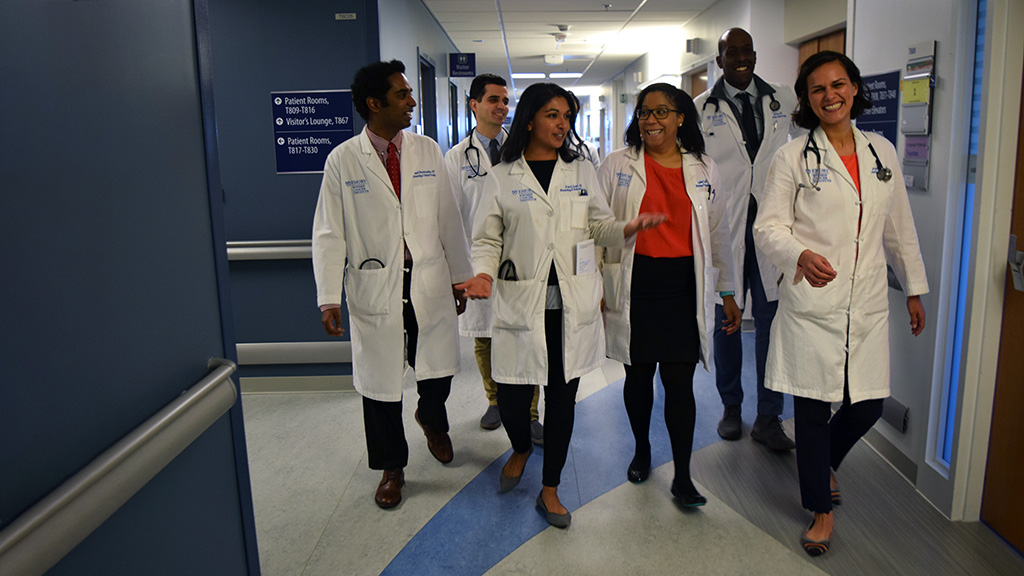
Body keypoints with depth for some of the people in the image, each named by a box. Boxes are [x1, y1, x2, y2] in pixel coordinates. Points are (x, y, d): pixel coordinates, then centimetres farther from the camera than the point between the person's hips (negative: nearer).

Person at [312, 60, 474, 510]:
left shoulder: (428, 151, 4)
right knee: (381, 381, 8)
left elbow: (448, 218, 8)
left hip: (430, 282, 2)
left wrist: (461, 277, 10)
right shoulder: (342, 160, -4)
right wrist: (329, 298, -9)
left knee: (439, 370, 7)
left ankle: (431, 420, 44)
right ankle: (392, 468, 30)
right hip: (374, 286, -2)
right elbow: (329, 234, -3)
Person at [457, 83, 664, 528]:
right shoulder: (502, 178, 3)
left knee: (562, 394, 7)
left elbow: (600, 227, 13)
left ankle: (550, 489, 24)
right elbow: (487, 239, 4)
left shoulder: (582, 173, 12)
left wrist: (629, 228, -8)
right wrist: (484, 274, -15)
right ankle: (521, 449, 36)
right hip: (521, 303, -2)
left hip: (574, 304, 2)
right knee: (513, 395, -1)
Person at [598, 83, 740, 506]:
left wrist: (728, 292, 14)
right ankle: (641, 450, 37)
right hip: (634, 285, 0)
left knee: (680, 382, 0)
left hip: (684, 287, 1)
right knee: (638, 375, 12)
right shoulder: (617, 165, 3)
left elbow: (718, 232, 14)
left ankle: (683, 478, 13)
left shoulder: (703, 169, 9)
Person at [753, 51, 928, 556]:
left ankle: (824, 463, 41)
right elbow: (768, 226, -8)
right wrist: (801, 255, -27)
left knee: (867, 407, 8)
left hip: (867, 306, 4)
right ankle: (821, 509, 25)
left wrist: (914, 288, 19)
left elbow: (899, 228, 17)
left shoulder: (882, 152, 10)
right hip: (812, 305, -4)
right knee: (813, 410, 4)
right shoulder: (792, 158, -2)